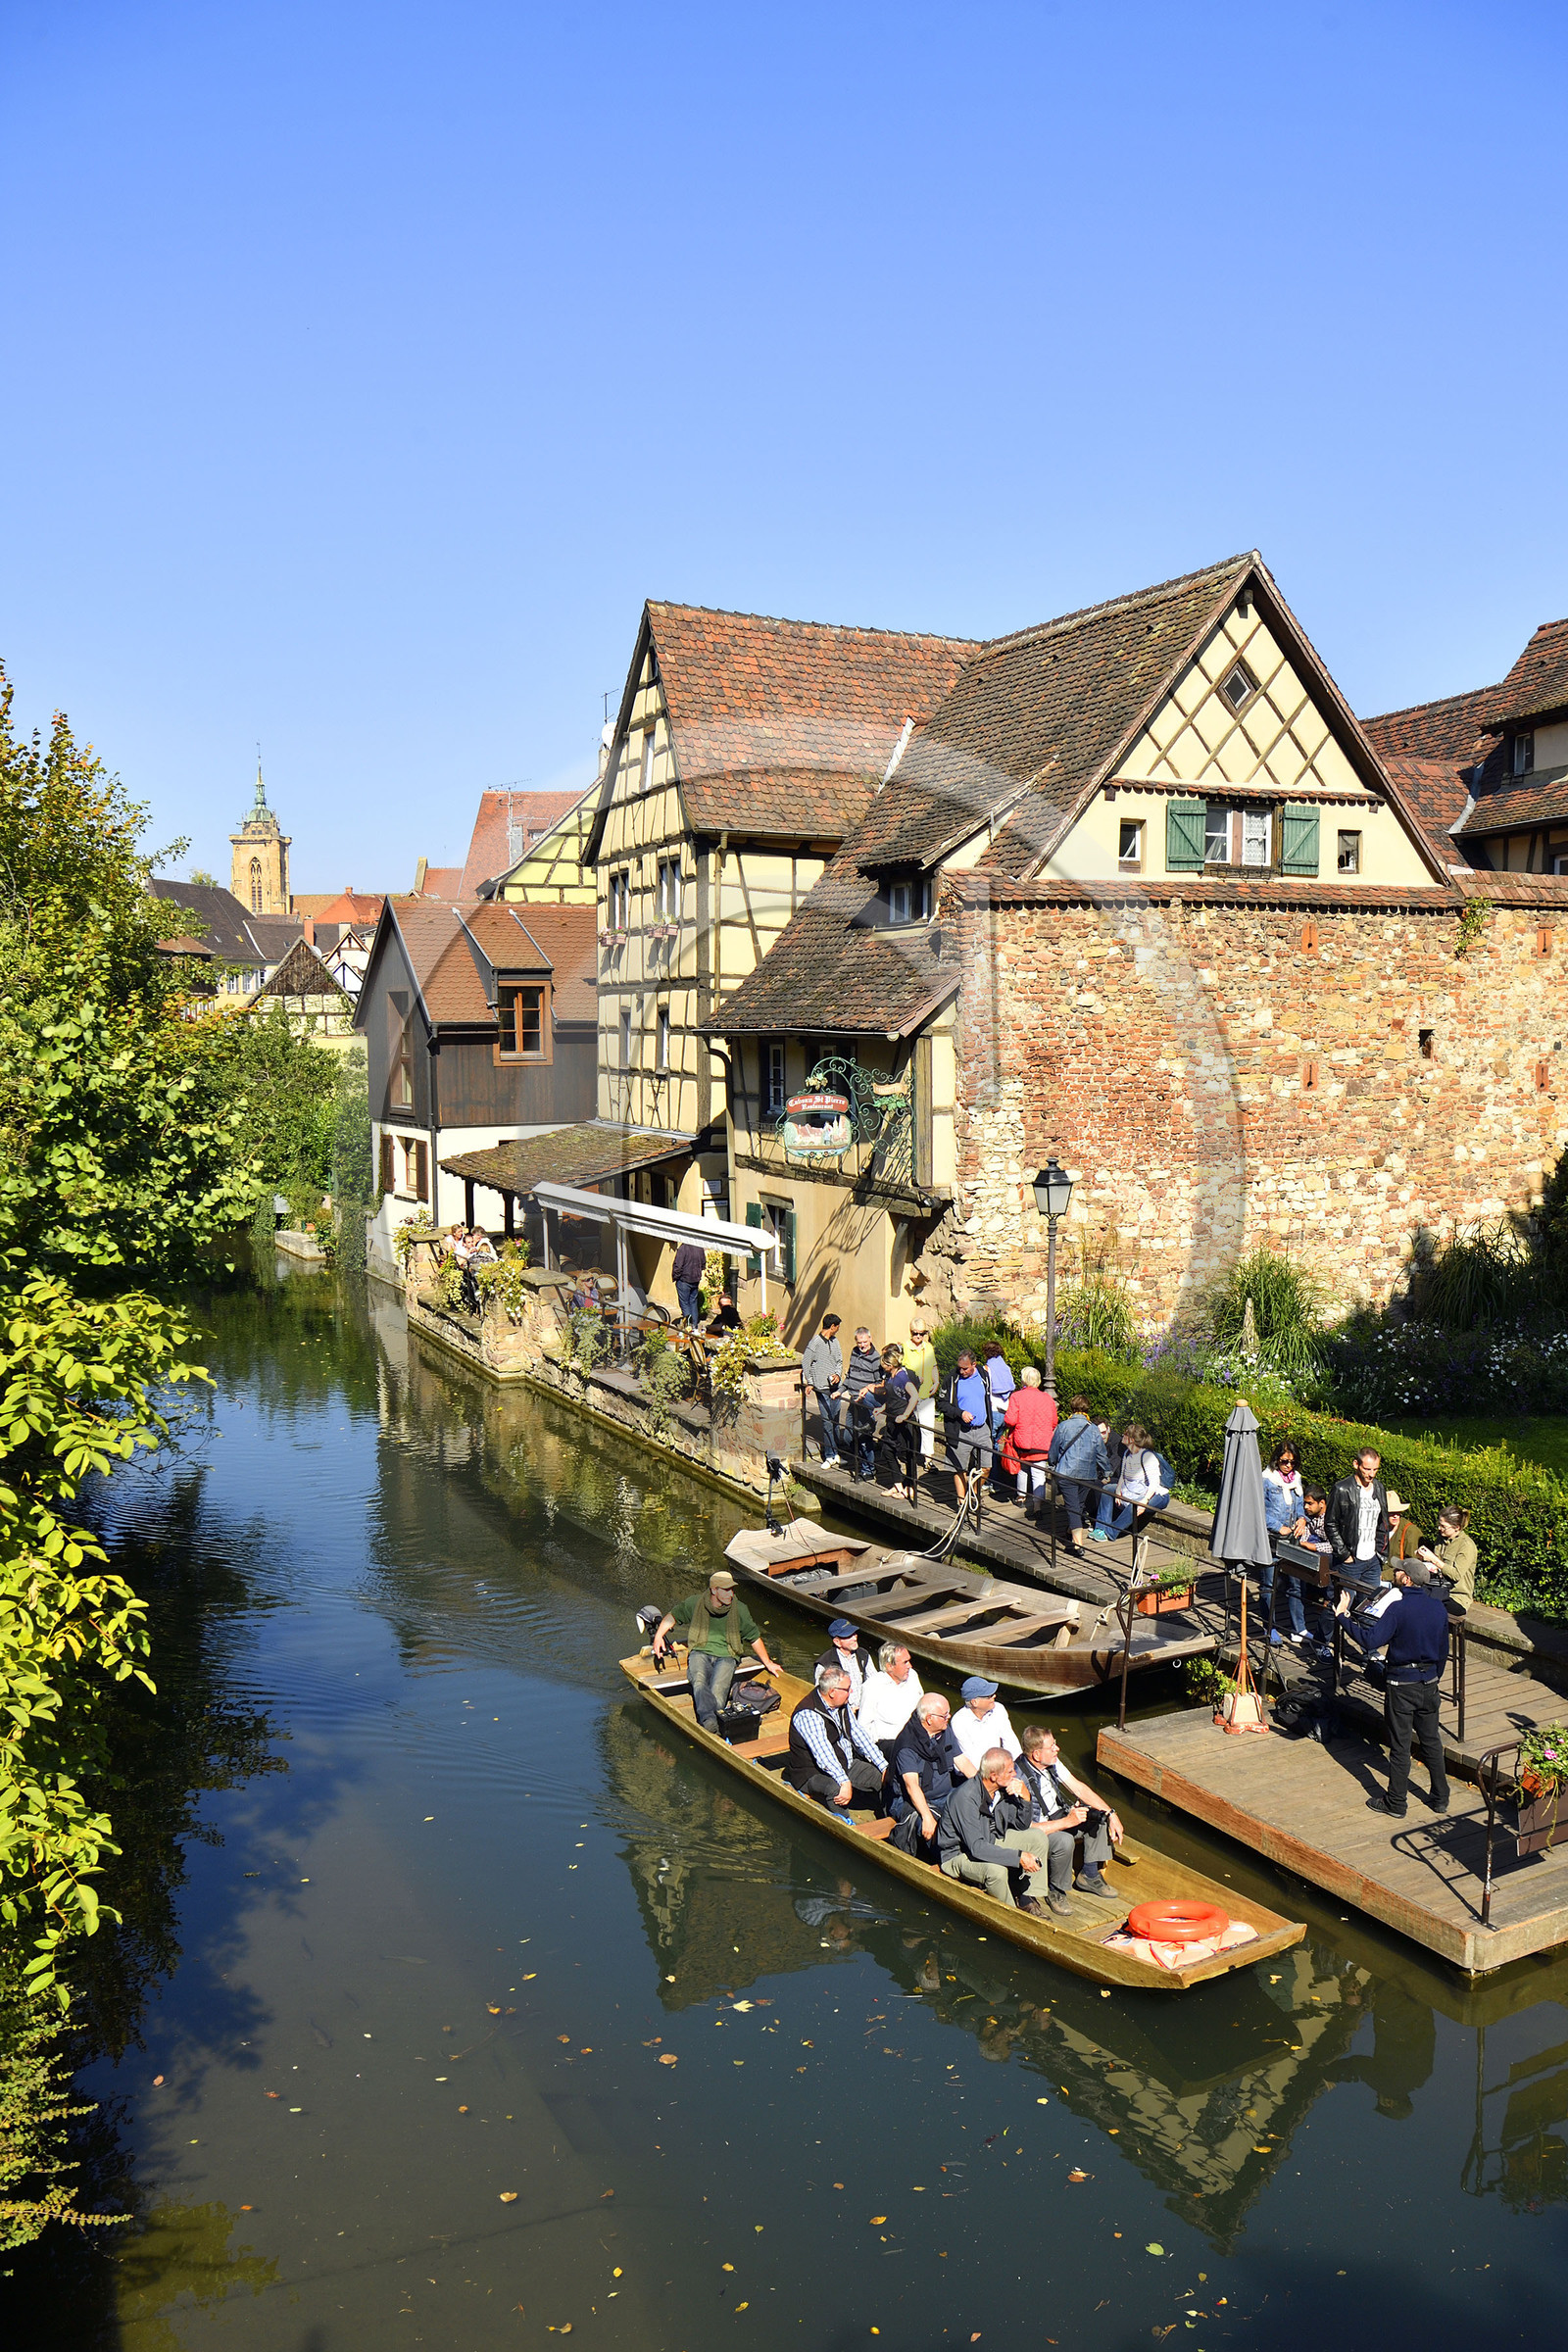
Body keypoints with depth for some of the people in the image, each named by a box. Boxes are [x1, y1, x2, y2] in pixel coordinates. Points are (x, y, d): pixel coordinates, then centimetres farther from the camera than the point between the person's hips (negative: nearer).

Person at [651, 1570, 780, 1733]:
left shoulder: (740, 1609, 6)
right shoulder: (696, 1603, 4)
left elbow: (754, 1637, 17)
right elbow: (673, 1615, 19)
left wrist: (767, 1663, 19)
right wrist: (658, 1636, 4)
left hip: (726, 1656, 1)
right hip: (700, 1652, -1)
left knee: (718, 1690, -31)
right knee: (699, 1682, -36)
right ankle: (708, 1717, -58)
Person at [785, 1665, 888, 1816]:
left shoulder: (842, 1705, 3)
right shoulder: (807, 1715, -25)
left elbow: (858, 1735, 11)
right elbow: (823, 1753, -35)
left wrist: (883, 1766, 4)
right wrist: (845, 1782, -45)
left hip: (846, 1765, 8)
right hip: (813, 1773, -8)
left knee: (883, 1777, -3)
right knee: (835, 1789, -38)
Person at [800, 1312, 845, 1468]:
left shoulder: (835, 1341, 11)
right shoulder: (815, 1342, -9)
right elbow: (805, 1363, -5)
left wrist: (838, 1374, -1)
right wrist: (810, 1383, -4)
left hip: (835, 1386, 6)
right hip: (822, 1388, -6)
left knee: (835, 1421, 10)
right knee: (827, 1422, -6)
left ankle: (835, 1453, 20)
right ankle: (829, 1456, 0)